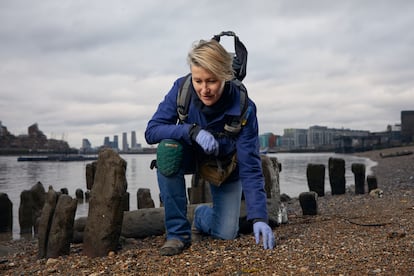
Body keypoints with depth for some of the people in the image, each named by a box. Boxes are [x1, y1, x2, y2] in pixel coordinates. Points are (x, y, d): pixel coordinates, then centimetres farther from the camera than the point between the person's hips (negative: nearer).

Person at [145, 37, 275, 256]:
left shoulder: (243, 108, -31)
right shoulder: (182, 88, -26)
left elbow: (250, 167, -30)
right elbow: (151, 131, -27)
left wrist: (259, 218, -39)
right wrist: (192, 131, -43)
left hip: (225, 164, 0)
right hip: (191, 156, 1)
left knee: (226, 234, -8)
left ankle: (202, 215, 31)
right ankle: (178, 232, -20)